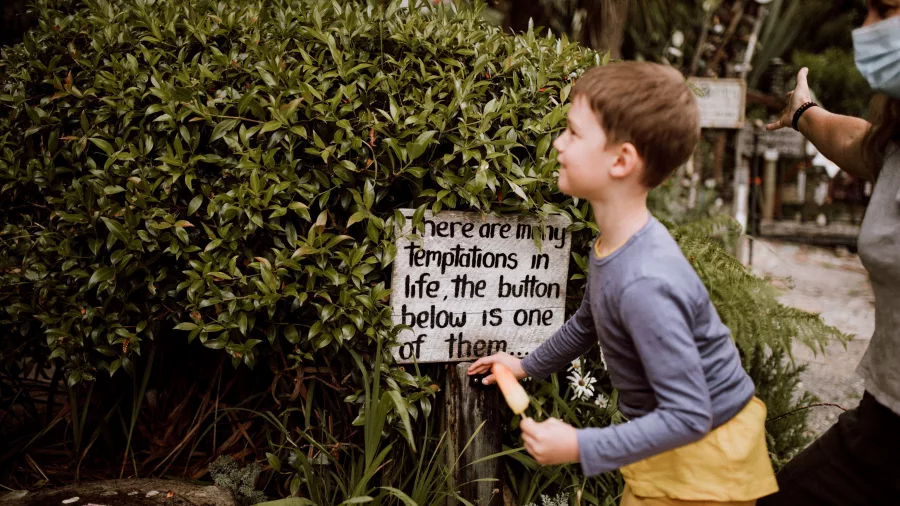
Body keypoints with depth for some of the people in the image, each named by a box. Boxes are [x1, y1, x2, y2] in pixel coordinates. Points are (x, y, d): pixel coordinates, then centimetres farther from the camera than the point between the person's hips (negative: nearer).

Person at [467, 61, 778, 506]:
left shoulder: (645, 284, -34)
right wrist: (528, 366, 29)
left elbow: (688, 416, -30)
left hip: (703, 456, -7)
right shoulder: (610, 246, -6)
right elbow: (587, 322, 15)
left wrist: (579, 447, -27)